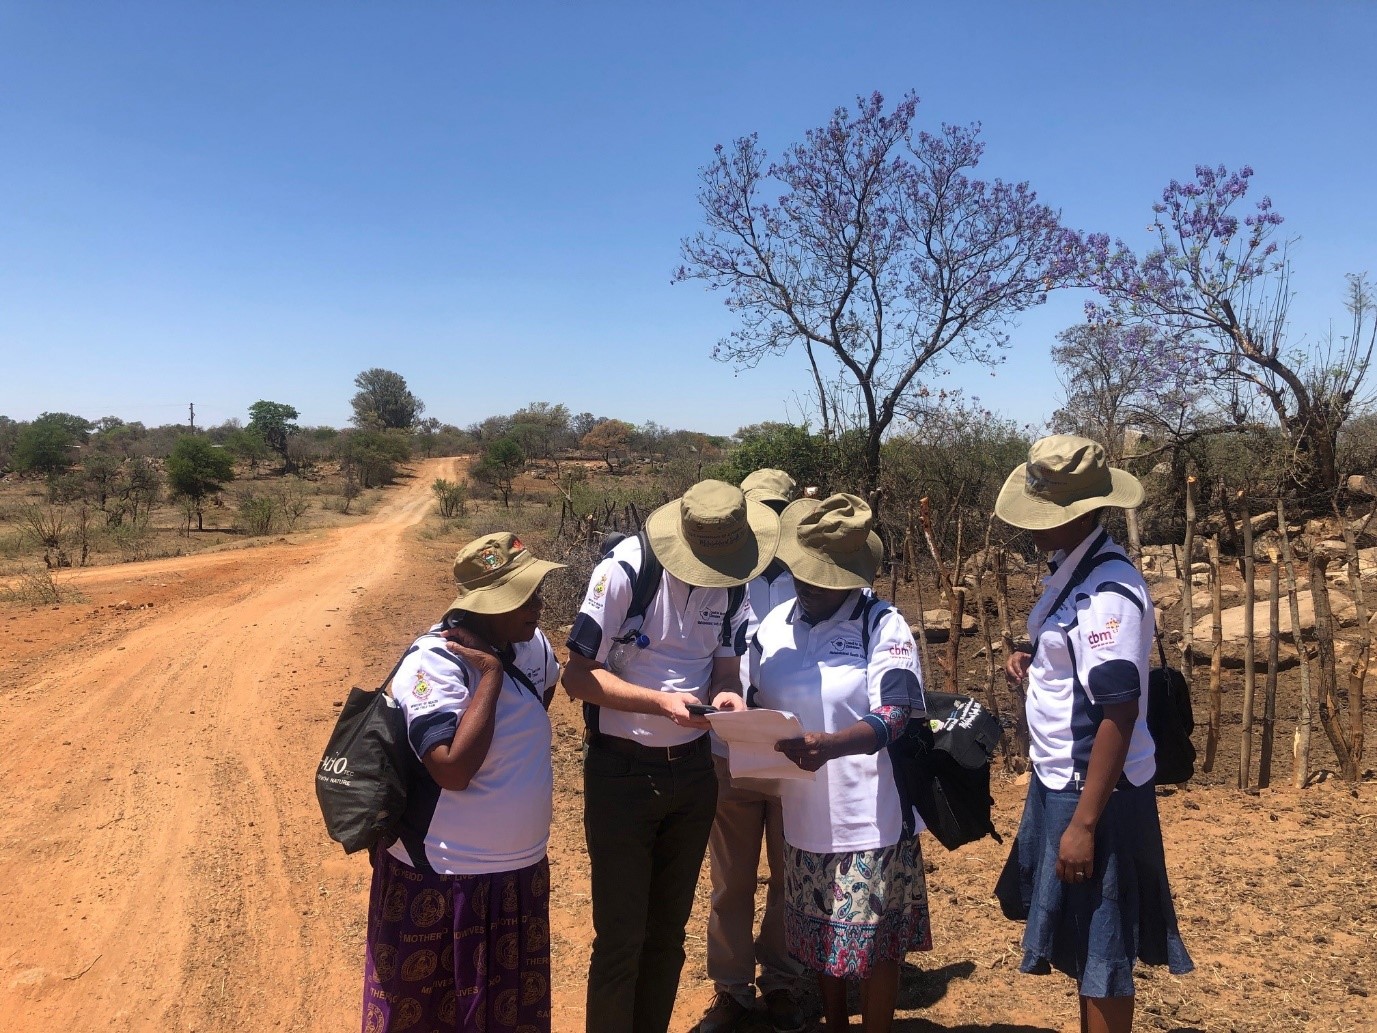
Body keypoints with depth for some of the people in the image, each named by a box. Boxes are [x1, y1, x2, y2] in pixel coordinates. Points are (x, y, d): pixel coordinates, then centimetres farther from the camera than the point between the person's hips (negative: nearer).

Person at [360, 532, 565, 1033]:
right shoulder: (433, 664, -23)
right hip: (441, 882, -7)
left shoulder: (532, 644, -1)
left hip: (522, 871, 7)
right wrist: (491, 674, -29)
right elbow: (453, 769, -34)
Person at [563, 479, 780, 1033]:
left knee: (669, 930, 17)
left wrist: (726, 696, -18)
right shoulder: (623, 573, -17)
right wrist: (662, 702, -27)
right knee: (621, 935, 3)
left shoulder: (734, 587, -1)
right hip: (622, 771, -5)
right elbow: (577, 676, -16)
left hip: (692, 770, 5)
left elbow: (725, 671, 6)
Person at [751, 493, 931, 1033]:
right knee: (821, 940, 20)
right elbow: (757, 706, 12)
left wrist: (832, 745, -41)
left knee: (874, 946, 8)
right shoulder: (773, 626, 4)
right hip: (803, 816, 5)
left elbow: (893, 716, -23)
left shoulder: (883, 625, -13)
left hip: (870, 819, -5)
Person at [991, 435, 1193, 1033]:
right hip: (1058, 780, 9)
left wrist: (1084, 824, -23)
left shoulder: (1109, 590, -22)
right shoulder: (1067, 570, 7)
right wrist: (1028, 660, 1)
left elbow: (1118, 715, -24)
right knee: (1078, 943, 21)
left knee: (1100, 954, 5)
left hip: (1095, 791, -9)